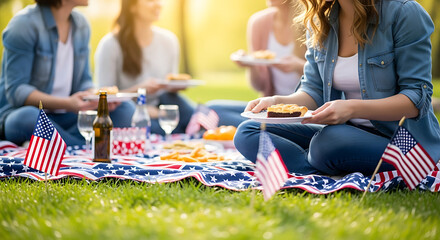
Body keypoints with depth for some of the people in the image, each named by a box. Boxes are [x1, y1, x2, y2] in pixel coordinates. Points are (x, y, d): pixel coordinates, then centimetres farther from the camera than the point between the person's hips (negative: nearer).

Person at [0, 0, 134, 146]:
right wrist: (67, 104, -31)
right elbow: (15, 91, -18)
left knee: (126, 110, -13)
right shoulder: (24, 24, -13)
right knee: (27, 118, -42)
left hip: (65, 118, 6)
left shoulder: (81, 25, 8)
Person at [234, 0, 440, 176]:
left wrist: (353, 108, -30)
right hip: (348, 131, 7)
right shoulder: (321, 21, 6)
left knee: (327, 143, -37)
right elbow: (315, 92, 8)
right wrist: (277, 102, -15)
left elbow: (419, 99, -16)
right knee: (247, 133, -7)